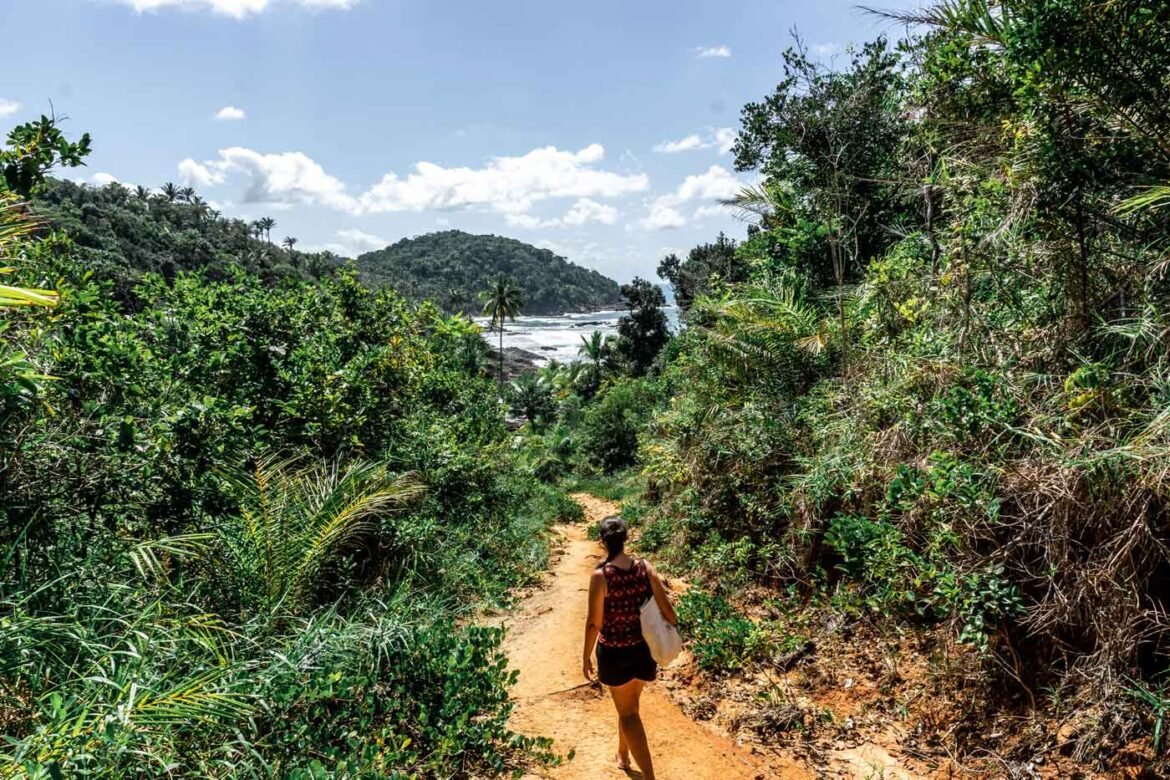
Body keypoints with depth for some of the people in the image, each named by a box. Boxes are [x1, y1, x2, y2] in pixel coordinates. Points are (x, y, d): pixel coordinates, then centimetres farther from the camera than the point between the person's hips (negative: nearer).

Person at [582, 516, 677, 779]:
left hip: (613, 653, -4)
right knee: (629, 704, 27)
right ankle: (622, 755, 47)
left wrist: (586, 657, -1)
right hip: (643, 649, 4)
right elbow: (666, 609, -5)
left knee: (628, 713, 10)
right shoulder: (645, 568, -10)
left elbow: (594, 623, -15)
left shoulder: (600, 575, -20)